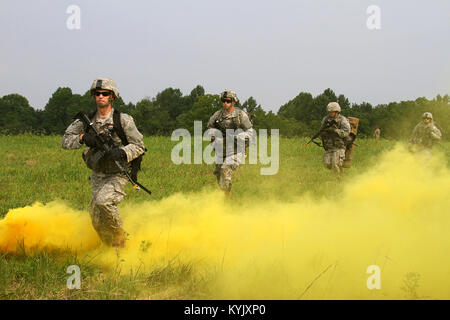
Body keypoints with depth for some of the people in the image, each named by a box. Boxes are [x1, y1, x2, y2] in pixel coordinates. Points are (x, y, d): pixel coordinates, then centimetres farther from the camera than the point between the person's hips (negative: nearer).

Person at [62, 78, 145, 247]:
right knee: (97, 222, 1)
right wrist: (82, 138, -17)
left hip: (117, 175, -5)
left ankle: (120, 241, -13)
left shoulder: (123, 120, -8)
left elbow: (139, 146, -7)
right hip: (97, 176, 5)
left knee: (103, 201, -30)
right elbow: (66, 140, 4)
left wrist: (122, 153, -26)